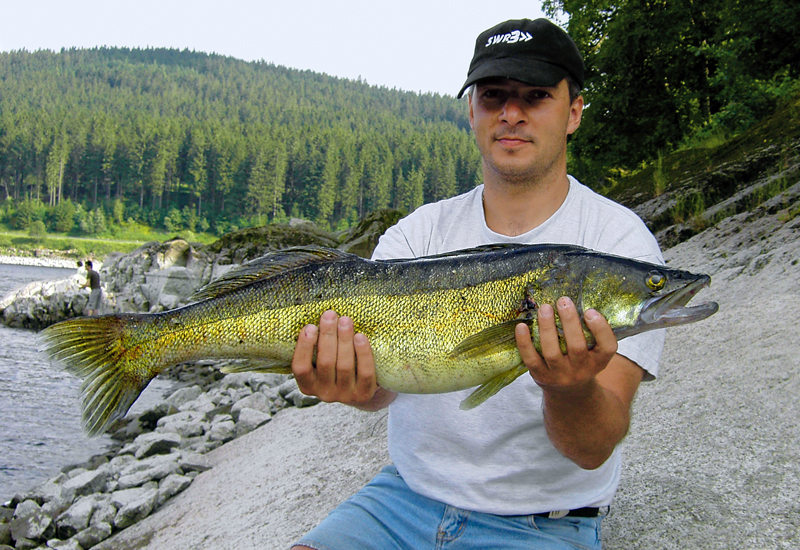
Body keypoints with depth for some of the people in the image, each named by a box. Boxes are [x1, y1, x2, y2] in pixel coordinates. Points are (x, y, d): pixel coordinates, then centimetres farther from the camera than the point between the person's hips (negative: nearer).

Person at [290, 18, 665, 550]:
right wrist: (356, 383, -34)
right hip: (406, 497, 3)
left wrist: (572, 390, -36)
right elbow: (382, 380, -13)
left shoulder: (620, 242, -9)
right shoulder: (418, 232, 1)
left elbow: (593, 449, -16)